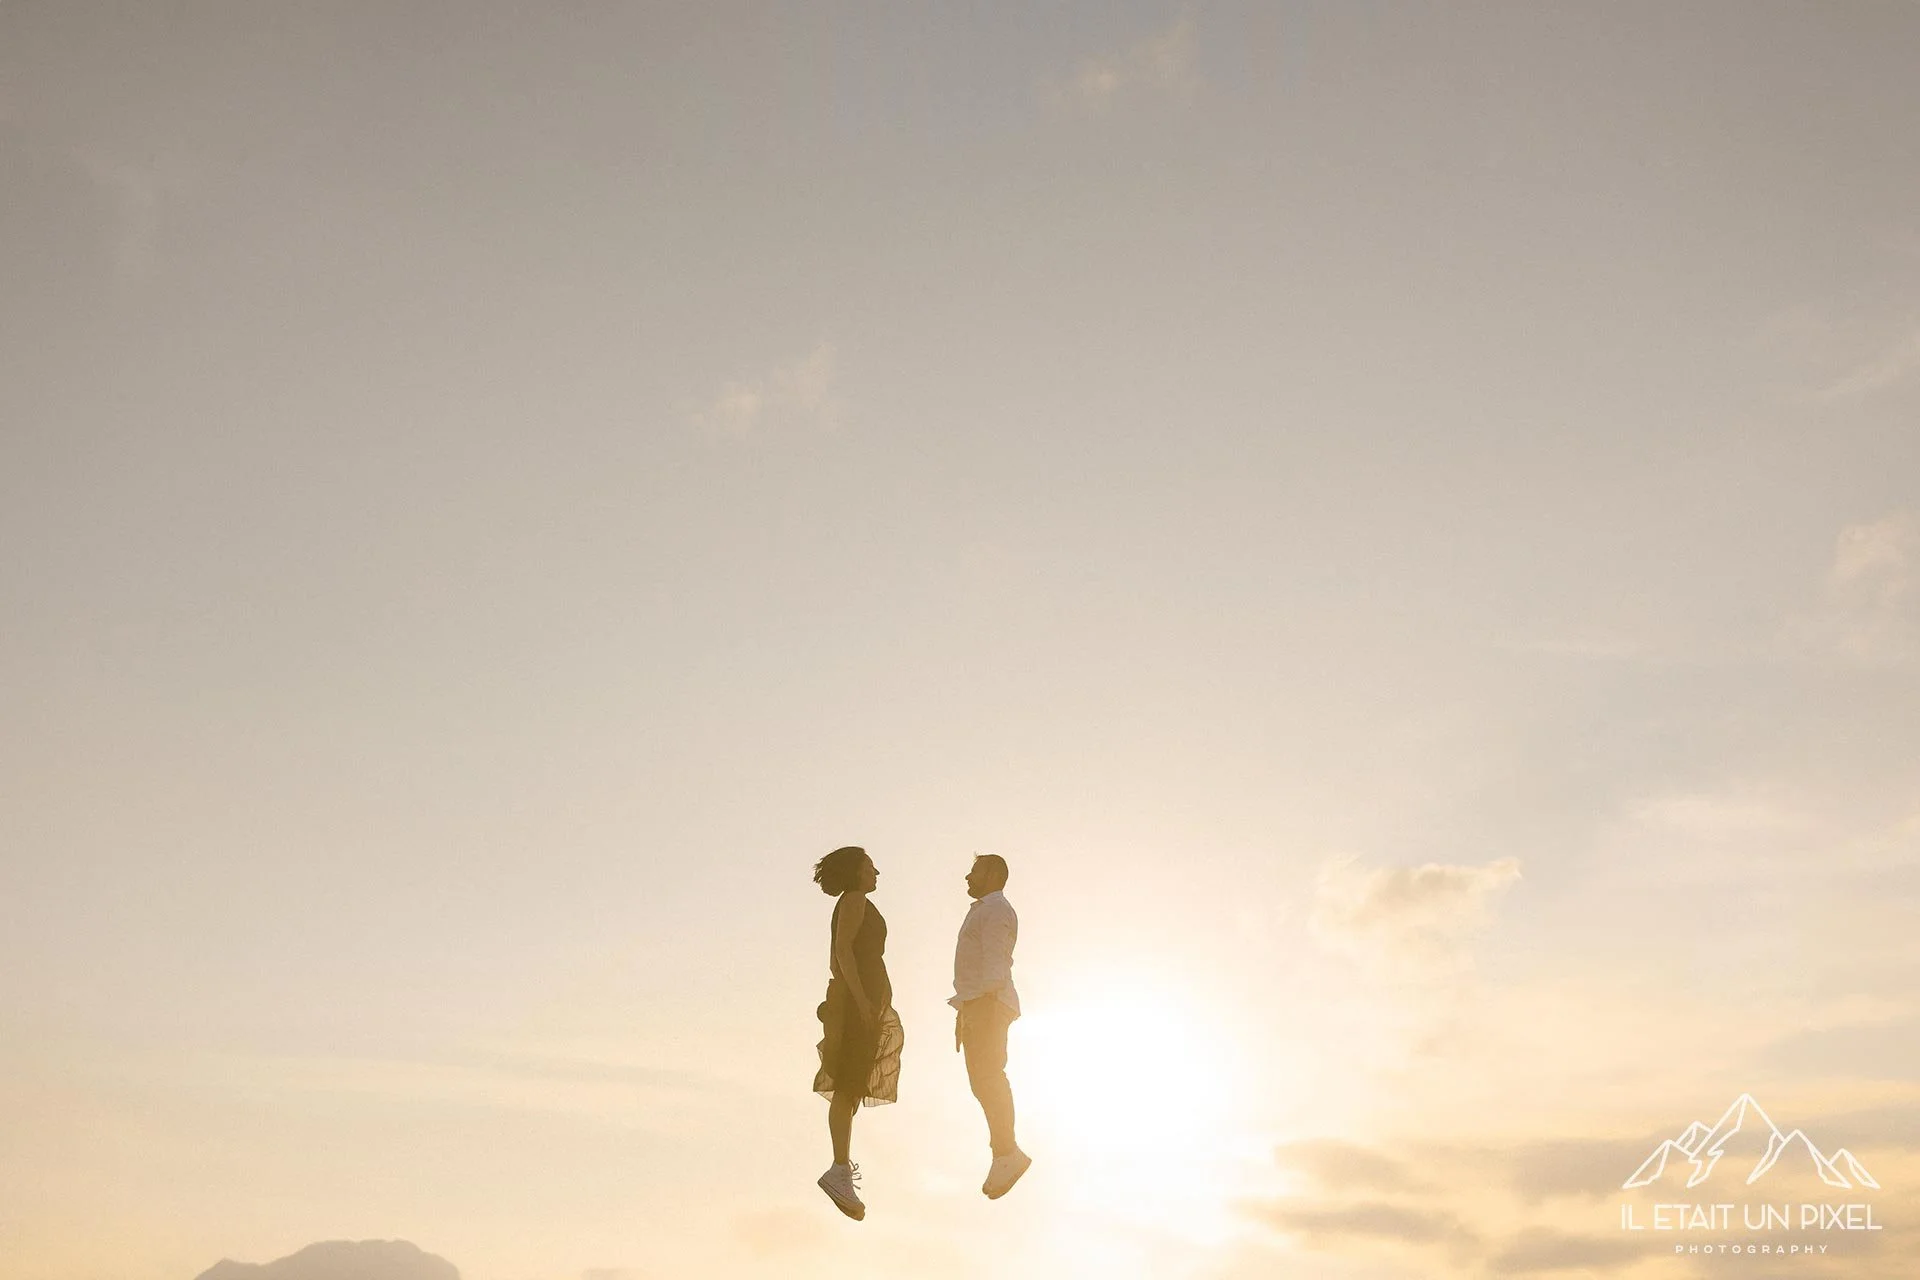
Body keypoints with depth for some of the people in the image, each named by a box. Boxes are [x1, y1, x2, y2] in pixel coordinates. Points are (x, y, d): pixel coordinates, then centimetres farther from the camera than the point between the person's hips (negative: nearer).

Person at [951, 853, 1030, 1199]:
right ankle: (1005, 1154, 11)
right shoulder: (982, 911, 25)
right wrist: (963, 1014, 24)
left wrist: (986, 1003, -27)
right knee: (985, 1082, 8)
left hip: (988, 1003, -10)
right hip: (976, 1007, 10)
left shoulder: (995, 910, -7)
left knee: (987, 1078, -15)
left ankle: (1006, 1153, -17)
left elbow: (995, 960, -18)